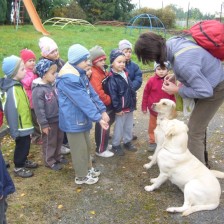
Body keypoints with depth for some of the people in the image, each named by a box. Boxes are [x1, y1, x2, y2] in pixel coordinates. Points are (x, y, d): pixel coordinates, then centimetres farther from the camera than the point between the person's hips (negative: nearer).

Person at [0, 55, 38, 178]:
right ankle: (18, 167, 24)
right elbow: (12, 111, -25)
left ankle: (23, 161, 42)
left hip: (24, 124, 9)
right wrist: (14, 130, -21)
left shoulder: (17, 84, 5)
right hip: (20, 126, -9)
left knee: (25, 144, 22)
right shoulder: (12, 89, -26)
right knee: (22, 145, 6)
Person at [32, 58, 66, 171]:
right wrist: (44, 124, -19)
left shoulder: (52, 85, 1)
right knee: (49, 142, 10)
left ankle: (57, 156, 41)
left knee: (59, 140, 22)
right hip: (49, 122, -8)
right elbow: (39, 109, -22)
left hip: (58, 119, 8)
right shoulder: (38, 90, -24)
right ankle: (49, 161, 27)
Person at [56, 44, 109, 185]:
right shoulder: (68, 79, -26)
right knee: (79, 149, 7)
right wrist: (98, 118, -26)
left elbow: (92, 93, 4)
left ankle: (88, 168, 42)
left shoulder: (80, 74, 5)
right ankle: (81, 176, 25)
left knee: (87, 146, 22)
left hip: (83, 118, 9)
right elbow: (83, 101, -28)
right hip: (73, 120, -9)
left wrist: (103, 111, -4)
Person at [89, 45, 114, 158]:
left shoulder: (102, 70, 10)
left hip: (107, 104, 9)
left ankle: (104, 144, 37)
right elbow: (98, 92, -28)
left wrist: (110, 100, 8)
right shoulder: (94, 74, -21)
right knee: (103, 127, 2)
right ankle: (101, 150, 15)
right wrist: (109, 100, -17)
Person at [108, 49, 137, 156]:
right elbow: (113, 95, -20)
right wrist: (117, 108, -19)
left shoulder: (125, 74, 7)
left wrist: (133, 103, 12)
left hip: (130, 106, 7)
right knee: (119, 127, 6)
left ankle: (127, 141, 37)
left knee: (129, 126, 19)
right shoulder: (112, 78, -18)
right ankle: (115, 145, 21)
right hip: (121, 108, -7)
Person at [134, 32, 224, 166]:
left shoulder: (182, 63, -38)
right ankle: (201, 160, 37)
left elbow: (205, 91, -31)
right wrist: (175, 76, -3)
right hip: (210, 80, 9)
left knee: (195, 131, -6)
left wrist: (177, 90, -20)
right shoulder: (173, 42, -11)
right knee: (198, 127, 20)